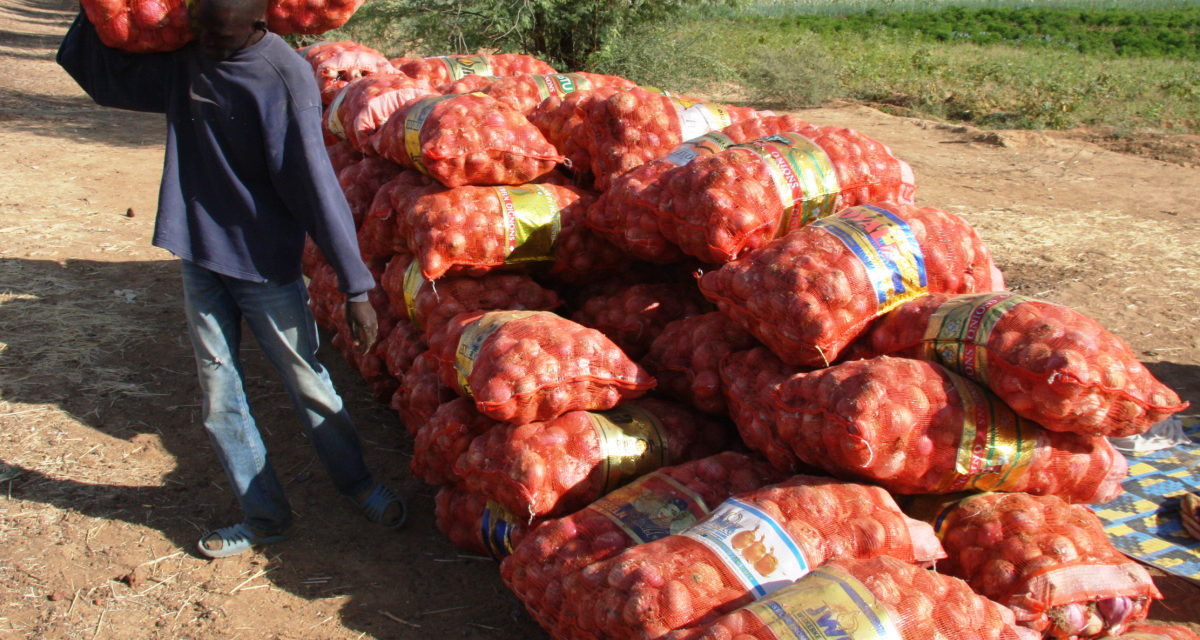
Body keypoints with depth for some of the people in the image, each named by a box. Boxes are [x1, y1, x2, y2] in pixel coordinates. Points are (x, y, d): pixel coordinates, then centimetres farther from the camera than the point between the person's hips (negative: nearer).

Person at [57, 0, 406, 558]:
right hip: (199, 260, 6)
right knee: (219, 398, 9)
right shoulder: (182, 60, 0)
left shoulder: (285, 77, -18)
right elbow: (103, 77, 17)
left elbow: (317, 185, -20)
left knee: (308, 384, 7)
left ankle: (359, 484, 30)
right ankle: (265, 515, 25)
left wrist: (355, 287, -20)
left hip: (266, 265, -5)